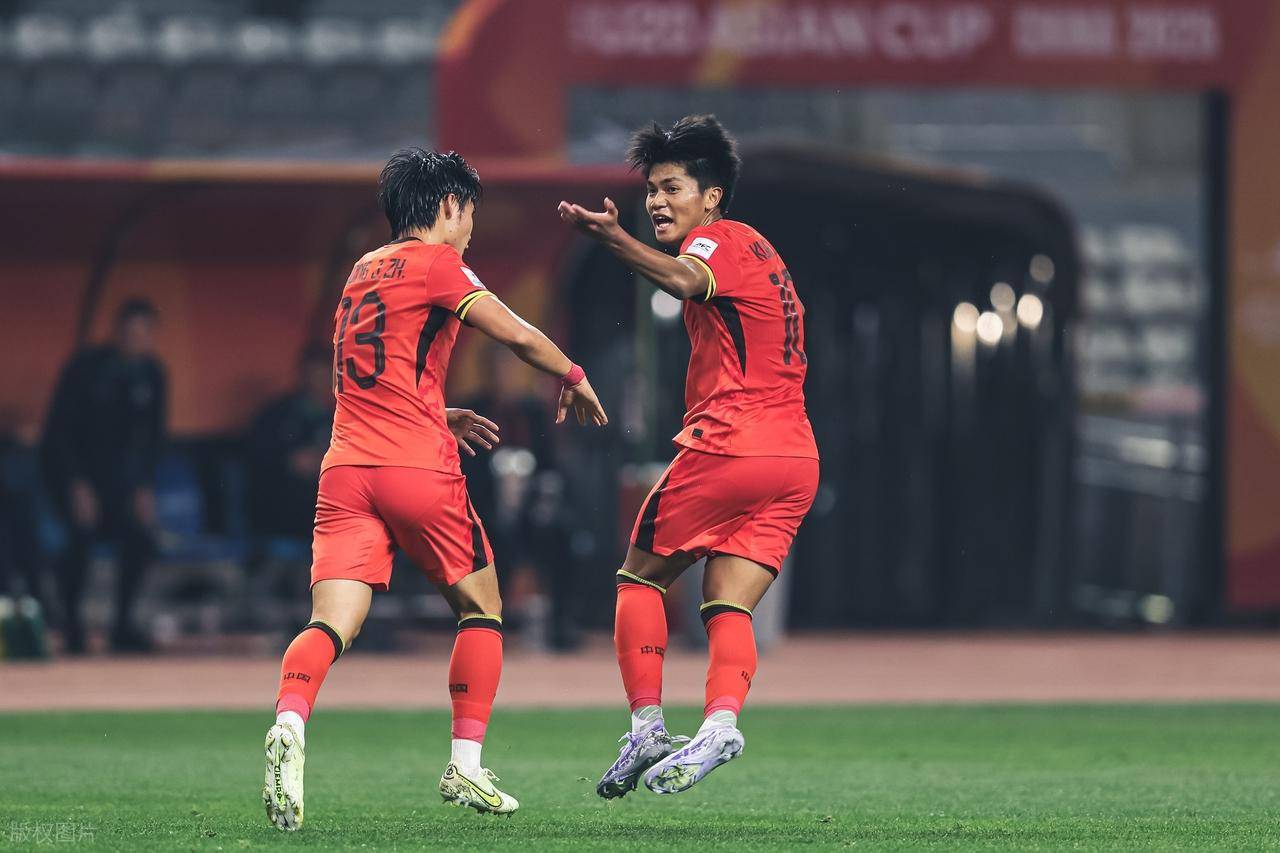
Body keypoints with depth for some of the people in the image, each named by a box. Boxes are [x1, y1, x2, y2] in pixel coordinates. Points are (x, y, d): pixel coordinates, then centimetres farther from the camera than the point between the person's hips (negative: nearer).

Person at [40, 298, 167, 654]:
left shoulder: (151, 374, -4)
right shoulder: (85, 368, -18)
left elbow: (152, 436, 4)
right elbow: (60, 429, -17)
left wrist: (145, 487, -7)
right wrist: (78, 485, -24)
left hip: (113, 471, 5)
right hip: (68, 465, -5)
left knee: (139, 533, -13)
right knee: (83, 532, -26)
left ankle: (123, 624, 1)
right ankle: (71, 622, -11)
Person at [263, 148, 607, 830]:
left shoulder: (364, 271, 21)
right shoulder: (435, 262, 0)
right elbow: (519, 336, -3)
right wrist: (574, 379, 15)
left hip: (346, 467, 5)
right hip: (419, 468, -5)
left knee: (331, 622, -9)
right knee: (481, 608, 15)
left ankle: (289, 723, -37)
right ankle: (466, 766, 12)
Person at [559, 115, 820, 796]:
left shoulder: (721, 238, -4)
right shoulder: (756, 250, 25)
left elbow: (686, 280, -28)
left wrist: (614, 240, -44)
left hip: (729, 448, -8)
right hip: (796, 459, 8)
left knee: (640, 577, 6)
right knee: (728, 608, 3)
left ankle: (647, 727, -2)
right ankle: (720, 722, -20)